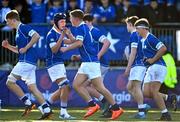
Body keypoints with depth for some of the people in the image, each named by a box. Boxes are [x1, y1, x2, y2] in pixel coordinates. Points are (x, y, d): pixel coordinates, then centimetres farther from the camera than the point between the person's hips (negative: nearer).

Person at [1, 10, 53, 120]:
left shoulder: (23, 27, -7)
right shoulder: (18, 31, 23)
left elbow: (36, 36, -21)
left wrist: (26, 48, -19)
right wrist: (8, 46, 18)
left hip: (26, 61, -10)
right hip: (29, 62, 10)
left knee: (10, 82, -6)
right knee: (32, 87, 5)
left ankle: (28, 103, -8)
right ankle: (47, 110, -1)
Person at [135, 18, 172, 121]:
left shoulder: (150, 38, -12)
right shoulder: (143, 40, 18)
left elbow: (163, 48, -23)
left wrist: (153, 59, -18)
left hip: (158, 66, -10)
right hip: (151, 68, 10)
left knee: (154, 91, -13)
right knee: (146, 93, 3)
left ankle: (166, 115, -12)